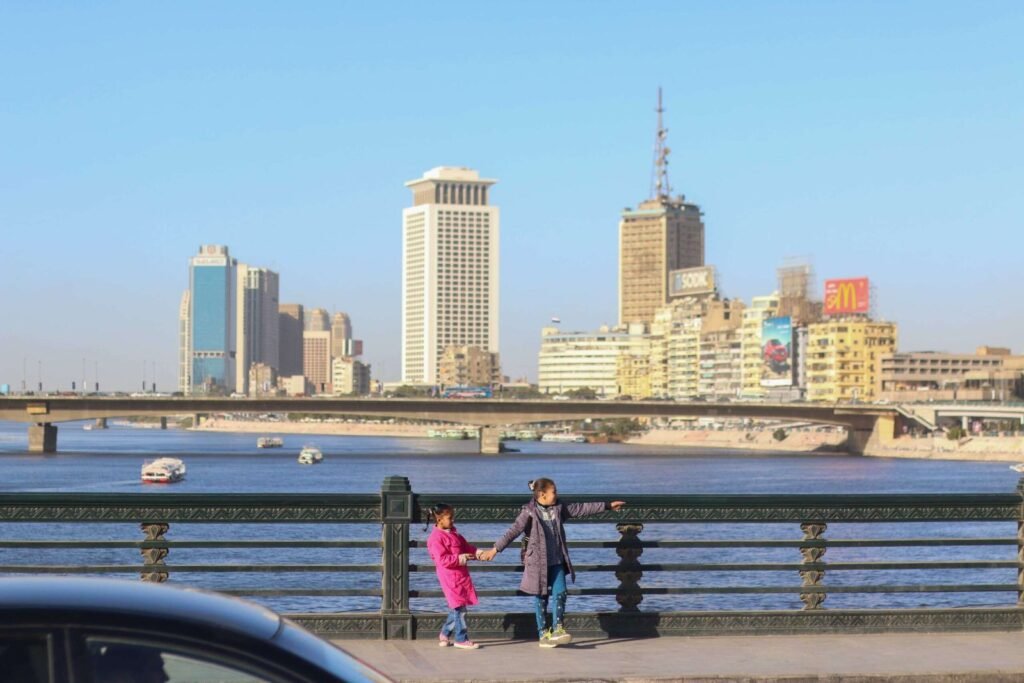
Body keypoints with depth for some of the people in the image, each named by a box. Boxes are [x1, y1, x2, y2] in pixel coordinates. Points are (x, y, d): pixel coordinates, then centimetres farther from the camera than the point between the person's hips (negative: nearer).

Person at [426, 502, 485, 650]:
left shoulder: (453, 532, 14)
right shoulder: (436, 538, -16)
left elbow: (465, 546, 19)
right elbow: (442, 560, -22)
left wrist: (476, 552, 1)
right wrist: (459, 559, -24)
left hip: (461, 575, 9)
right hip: (450, 577, -9)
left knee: (456, 608, 14)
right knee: (459, 607, -7)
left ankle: (445, 635, 26)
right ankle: (461, 639, 0)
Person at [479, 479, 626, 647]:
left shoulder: (559, 508, 4)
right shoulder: (529, 513, -13)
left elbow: (582, 508, 9)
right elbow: (513, 531, -18)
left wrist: (608, 505, 10)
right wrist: (495, 549, -24)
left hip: (557, 562, 5)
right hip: (538, 562, -5)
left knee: (560, 593, -3)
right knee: (541, 597, 4)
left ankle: (557, 630, 4)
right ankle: (544, 634, 12)